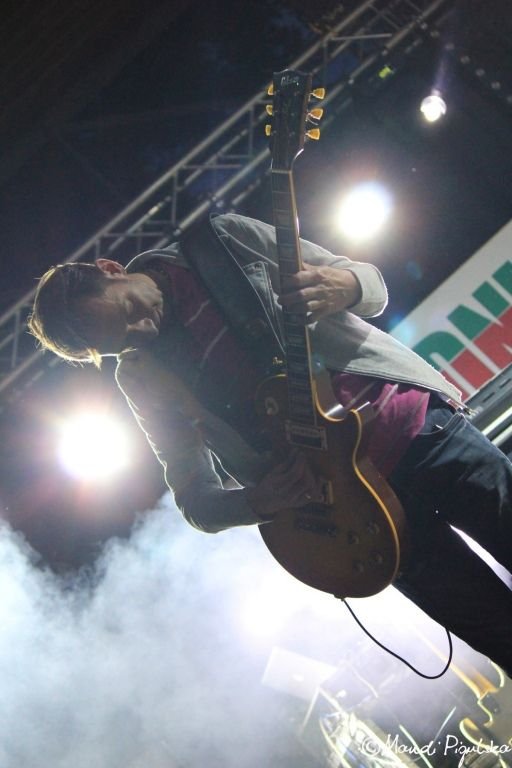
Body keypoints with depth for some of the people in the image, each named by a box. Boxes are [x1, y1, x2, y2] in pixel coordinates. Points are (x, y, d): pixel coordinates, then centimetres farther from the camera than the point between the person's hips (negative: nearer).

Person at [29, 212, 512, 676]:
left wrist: (346, 286, -20)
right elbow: (195, 498, 4)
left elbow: (373, 284, 5)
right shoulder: (144, 377, 1)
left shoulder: (225, 241, 0)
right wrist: (255, 502, -19)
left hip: (417, 424, 1)